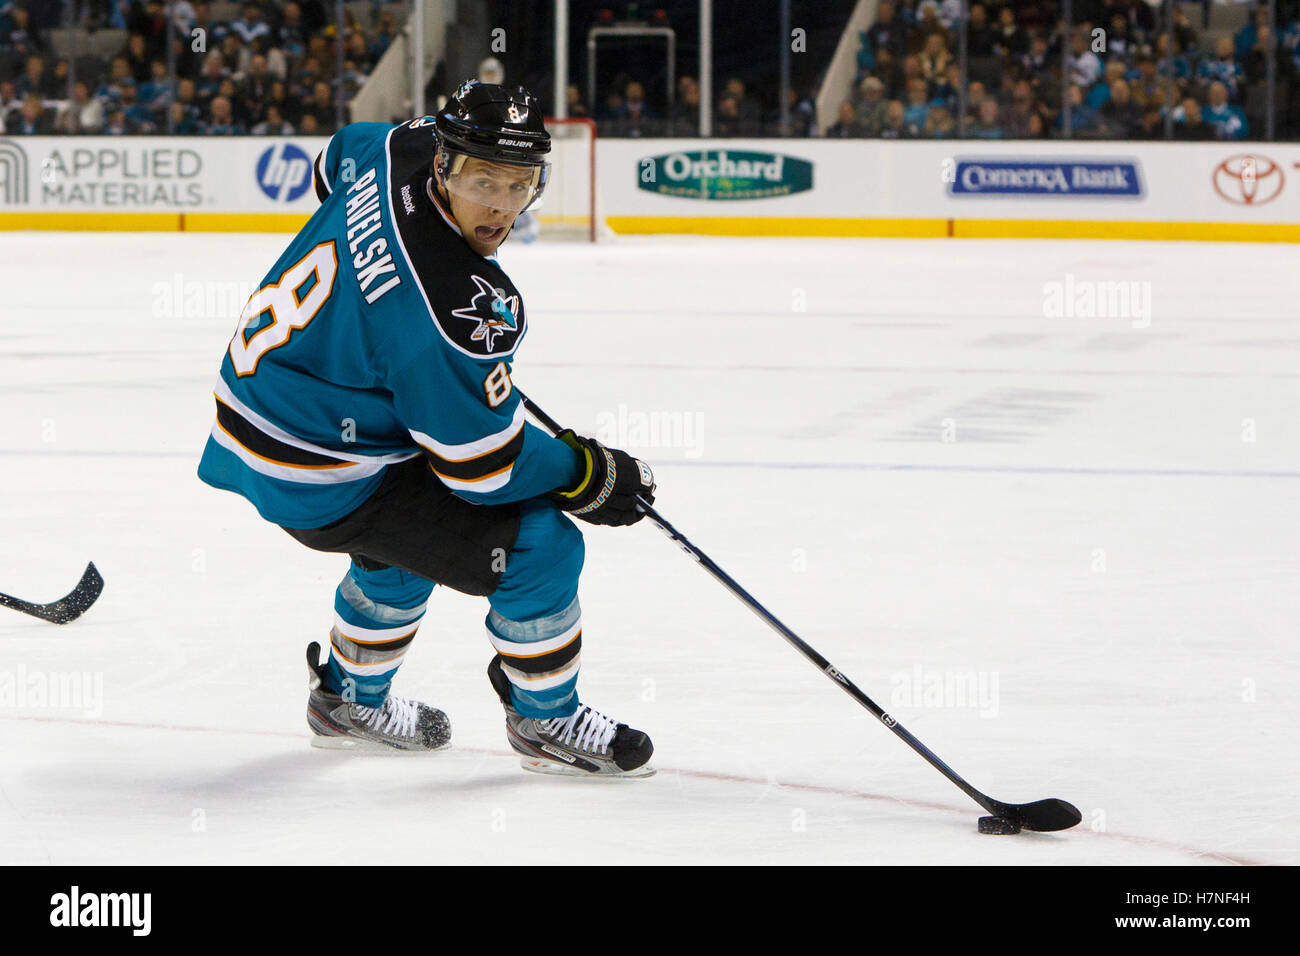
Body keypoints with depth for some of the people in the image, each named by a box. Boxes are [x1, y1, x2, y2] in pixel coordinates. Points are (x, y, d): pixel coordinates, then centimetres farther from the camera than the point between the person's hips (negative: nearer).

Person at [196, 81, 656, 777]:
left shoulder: (400, 149, -8)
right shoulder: (457, 309, -33)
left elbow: (337, 161, 19)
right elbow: (483, 465, -22)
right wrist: (592, 476, -6)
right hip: (319, 478, -10)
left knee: (407, 536, 35)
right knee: (540, 546, -6)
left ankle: (350, 699, 52)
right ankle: (546, 723, 15)